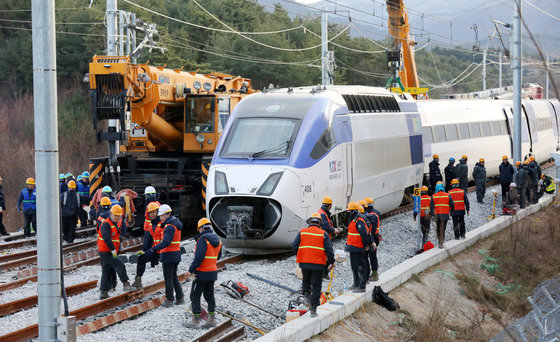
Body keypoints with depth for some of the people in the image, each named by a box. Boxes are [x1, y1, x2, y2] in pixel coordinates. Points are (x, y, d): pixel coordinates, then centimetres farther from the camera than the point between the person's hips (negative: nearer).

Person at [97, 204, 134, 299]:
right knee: (119, 265, -15)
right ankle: (125, 284, -10)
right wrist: (113, 250, -24)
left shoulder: (117, 223, 13)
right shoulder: (106, 224, -16)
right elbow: (107, 238, -25)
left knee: (106, 272, 11)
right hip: (105, 252, -9)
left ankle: (103, 293, 16)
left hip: (112, 252, 9)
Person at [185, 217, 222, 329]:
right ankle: (212, 318, 15)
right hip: (213, 272, 8)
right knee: (209, 295, 15)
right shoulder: (217, 239, 8)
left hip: (202, 273, -8)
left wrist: (191, 270, -18)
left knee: (195, 295, 2)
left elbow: (199, 258, -23)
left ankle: (195, 320, 3)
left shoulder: (203, 239, -18)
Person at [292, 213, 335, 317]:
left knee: (306, 280, 28)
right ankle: (313, 309, 2)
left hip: (304, 263, 2)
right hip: (318, 264, -2)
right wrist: (332, 261, 11)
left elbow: (294, 246, 1)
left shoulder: (302, 232, 3)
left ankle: (306, 293, 4)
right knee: (316, 287, 5)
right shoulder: (324, 234, -1)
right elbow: (329, 250, -4)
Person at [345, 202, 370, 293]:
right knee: (354, 266, 19)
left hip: (358, 249, -11)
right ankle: (356, 284, 30)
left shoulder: (359, 221, -19)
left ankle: (362, 286, -4)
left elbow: (364, 234, -22)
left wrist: (366, 245, -15)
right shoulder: (353, 220, 14)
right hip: (353, 248, 11)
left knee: (360, 267, -7)